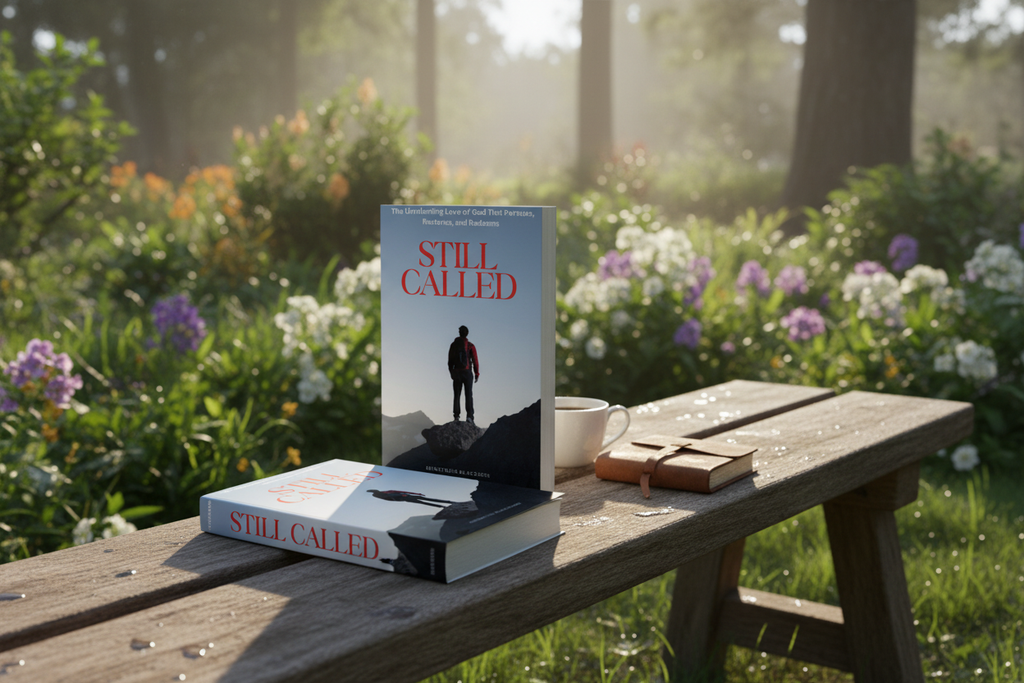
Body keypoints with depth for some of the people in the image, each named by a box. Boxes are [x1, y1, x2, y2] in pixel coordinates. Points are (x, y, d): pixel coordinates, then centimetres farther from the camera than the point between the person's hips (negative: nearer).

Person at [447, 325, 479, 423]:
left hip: (456, 372, 2)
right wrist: (477, 374, 1)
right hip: (467, 372, -2)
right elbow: (475, 360, -5)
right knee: (469, 395, -1)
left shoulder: (453, 345, 5)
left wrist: (451, 372, 17)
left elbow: (450, 360, 8)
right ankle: (469, 415, -12)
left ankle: (456, 416, 0)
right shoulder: (470, 346, -3)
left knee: (457, 395, 6)